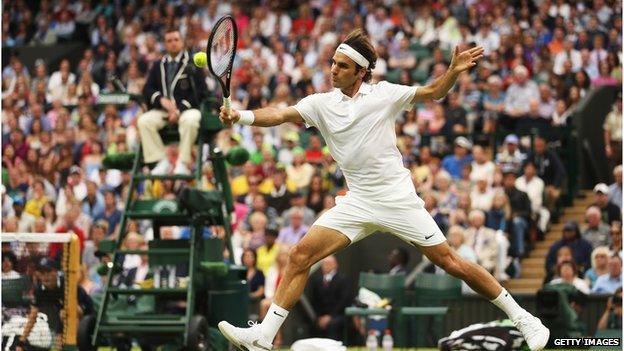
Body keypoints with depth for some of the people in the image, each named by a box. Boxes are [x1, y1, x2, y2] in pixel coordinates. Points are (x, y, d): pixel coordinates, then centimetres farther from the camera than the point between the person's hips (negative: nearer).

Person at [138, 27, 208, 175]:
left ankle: (183, 163, -30)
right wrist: (161, 99, -11)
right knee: (143, 121, -25)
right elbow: (147, 90, 12)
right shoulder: (158, 66, 18)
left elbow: (201, 92, -3)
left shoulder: (192, 64, 5)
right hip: (163, 110, 4)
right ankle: (161, 162, -22)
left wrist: (180, 109, -14)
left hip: (187, 109, -4)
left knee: (190, 120, -39)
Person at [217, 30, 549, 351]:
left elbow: (432, 92, 5)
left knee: (450, 263, -4)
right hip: (357, 203, 3)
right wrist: (241, 116, -27)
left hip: (398, 200, -3)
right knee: (300, 255, -9)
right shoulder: (321, 103, 2)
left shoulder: (383, 94, -4)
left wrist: (453, 70, -14)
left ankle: (521, 318, 9)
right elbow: (281, 114, -11)